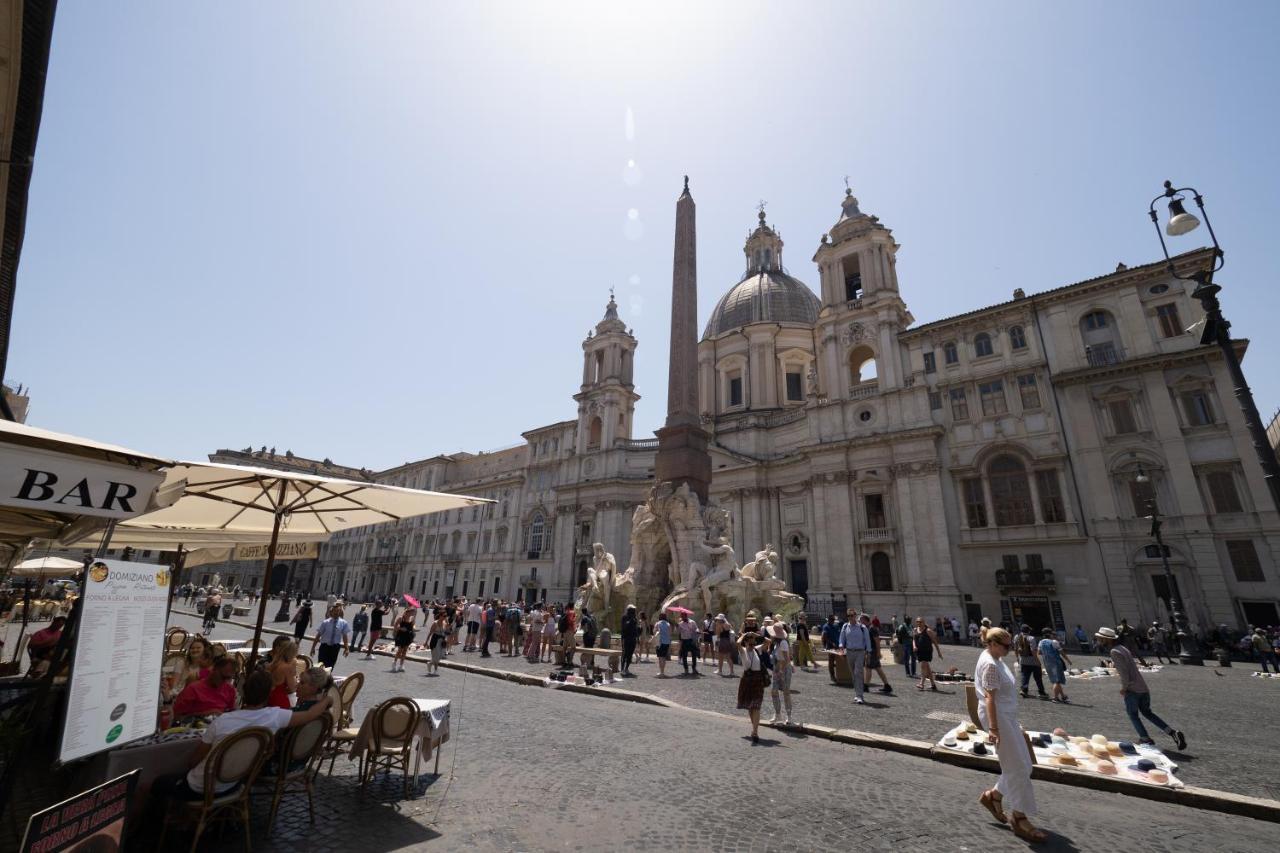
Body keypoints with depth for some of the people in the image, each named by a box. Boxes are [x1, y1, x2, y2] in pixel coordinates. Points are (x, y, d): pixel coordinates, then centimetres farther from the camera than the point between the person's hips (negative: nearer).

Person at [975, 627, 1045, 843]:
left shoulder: (995, 660, 10)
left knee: (1022, 766, 14)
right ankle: (1020, 819, 10)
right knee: (1017, 769, -2)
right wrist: (993, 728, -27)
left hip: (1007, 717, 10)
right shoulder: (990, 665, -21)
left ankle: (993, 796, 27)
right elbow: (990, 698, -25)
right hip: (998, 718, -10)